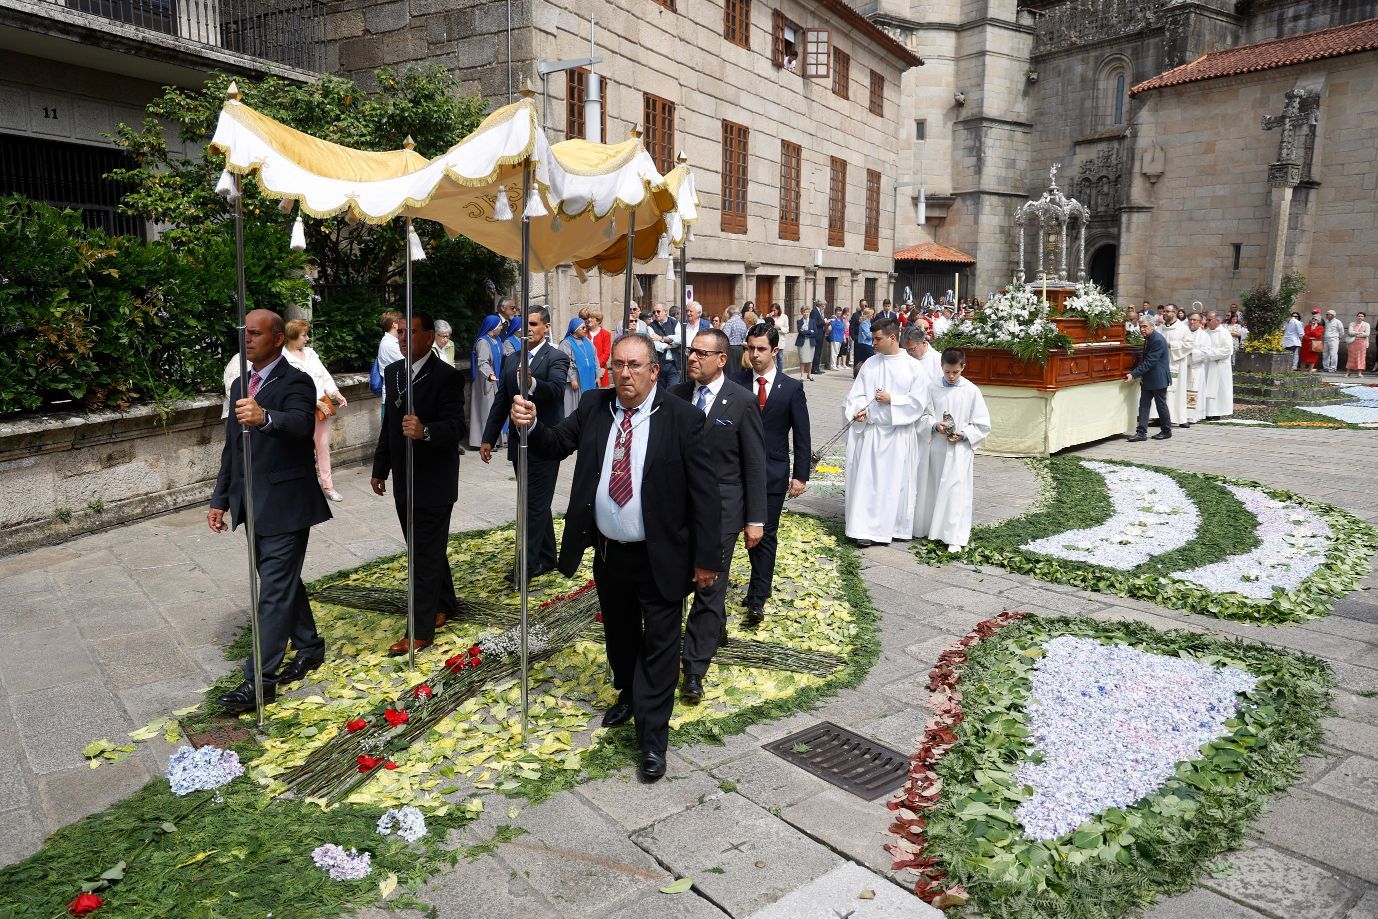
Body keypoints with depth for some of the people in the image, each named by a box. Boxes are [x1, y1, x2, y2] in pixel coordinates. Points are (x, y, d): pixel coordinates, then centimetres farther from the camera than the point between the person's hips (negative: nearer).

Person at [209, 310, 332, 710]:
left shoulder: (295, 383, -12)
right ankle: (309, 648, 33)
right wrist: (220, 499, 17)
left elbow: (302, 423, -34)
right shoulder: (240, 386, 14)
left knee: (275, 590, -4)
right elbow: (231, 448, 19)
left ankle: (260, 679, 2)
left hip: (285, 504, -8)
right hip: (254, 506, 8)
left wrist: (265, 418, -55)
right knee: (283, 582, 17)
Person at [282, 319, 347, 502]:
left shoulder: (310, 352, 10)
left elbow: (324, 375, 11)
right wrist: (317, 402, -18)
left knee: (323, 445, 10)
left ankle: (327, 485, 17)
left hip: (323, 404, 6)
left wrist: (336, 394, -3)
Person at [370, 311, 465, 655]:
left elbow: (456, 426, -22)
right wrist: (380, 468, 18)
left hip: (433, 482, -7)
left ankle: (421, 631, 6)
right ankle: (445, 605, 36)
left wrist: (425, 431, -41)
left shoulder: (447, 377, -14)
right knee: (424, 550, 18)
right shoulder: (393, 371, 8)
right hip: (403, 481, 7)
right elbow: (388, 423, 16)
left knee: (426, 555, -1)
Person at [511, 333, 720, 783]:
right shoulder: (594, 407, 0)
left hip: (659, 558, -5)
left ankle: (652, 738, 16)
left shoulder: (683, 419, -14)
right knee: (619, 633, 23)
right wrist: (531, 424, -24)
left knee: (658, 643, 4)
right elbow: (556, 445, -1)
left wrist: (707, 558, -14)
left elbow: (705, 492, -13)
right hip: (608, 552, 5)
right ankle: (628, 695, 49)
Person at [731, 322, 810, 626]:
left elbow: (801, 437, 0)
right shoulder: (736, 383, -1)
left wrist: (800, 475, -4)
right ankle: (763, 581, 33)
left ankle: (756, 601, 10)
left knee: (766, 535, 3)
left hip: (773, 474, -1)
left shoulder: (792, 388, -3)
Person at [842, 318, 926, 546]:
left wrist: (891, 399, -13)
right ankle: (867, 528, 5)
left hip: (898, 434, -3)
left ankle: (895, 526, 18)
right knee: (868, 480, 0)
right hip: (870, 431, 3)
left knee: (896, 482, 5)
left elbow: (917, 402, -5)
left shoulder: (913, 367, -3)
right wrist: (859, 409, -13)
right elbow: (857, 394, 6)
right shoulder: (870, 364, 8)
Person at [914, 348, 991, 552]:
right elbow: (922, 416, 3)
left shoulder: (972, 391, -2)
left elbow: (982, 424, 0)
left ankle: (955, 538, 0)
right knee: (930, 489, 10)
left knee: (956, 492, -4)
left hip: (959, 450, -2)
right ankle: (927, 529, 25)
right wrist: (934, 426, -16)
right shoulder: (932, 388, 2)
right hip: (934, 448, 2)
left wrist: (963, 434, -14)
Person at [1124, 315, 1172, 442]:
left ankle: (1167, 431, 21)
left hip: (1158, 379, -9)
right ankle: (1141, 432, 0)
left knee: (1161, 404, 5)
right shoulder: (1148, 339, 9)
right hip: (1148, 379, 9)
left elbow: (1149, 362, -25)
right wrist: (1138, 374, 12)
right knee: (1144, 404, 2)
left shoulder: (1158, 340, -21)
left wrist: (1134, 374, -28)